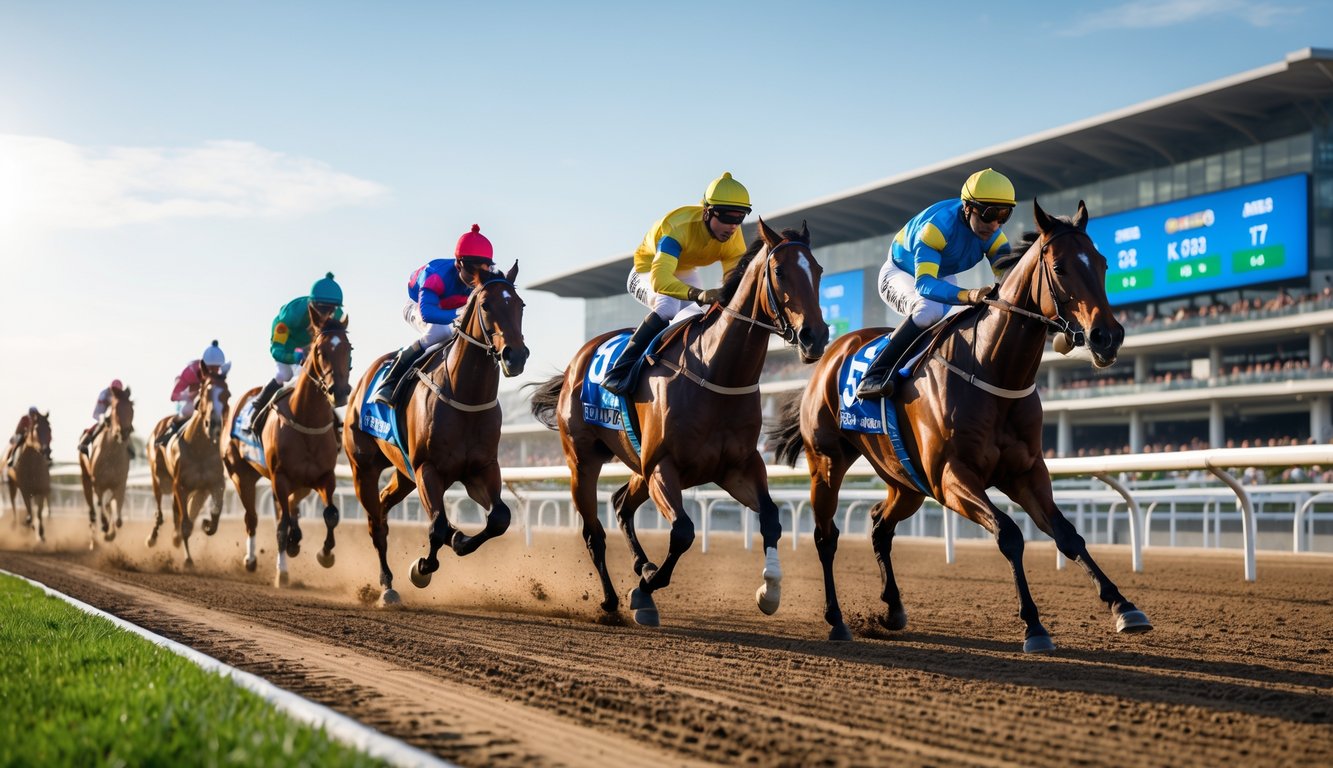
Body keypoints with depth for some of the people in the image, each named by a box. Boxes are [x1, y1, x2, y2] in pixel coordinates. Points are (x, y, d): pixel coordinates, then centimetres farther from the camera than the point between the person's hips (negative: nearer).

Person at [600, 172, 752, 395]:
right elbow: (659, 279, -54)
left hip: (686, 274, 7)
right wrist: (698, 294, -72)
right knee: (668, 307, -35)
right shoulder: (678, 226, -41)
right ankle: (618, 372, -32)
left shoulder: (733, 237, -23)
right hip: (647, 272, -7)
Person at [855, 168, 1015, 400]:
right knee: (930, 309, -37)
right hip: (900, 274, -7)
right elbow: (923, 284, -50)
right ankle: (873, 376, -34)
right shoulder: (937, 225, -39)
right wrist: (968, 295, -67)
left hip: (942, 278, 7)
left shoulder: (993, 235, -19)